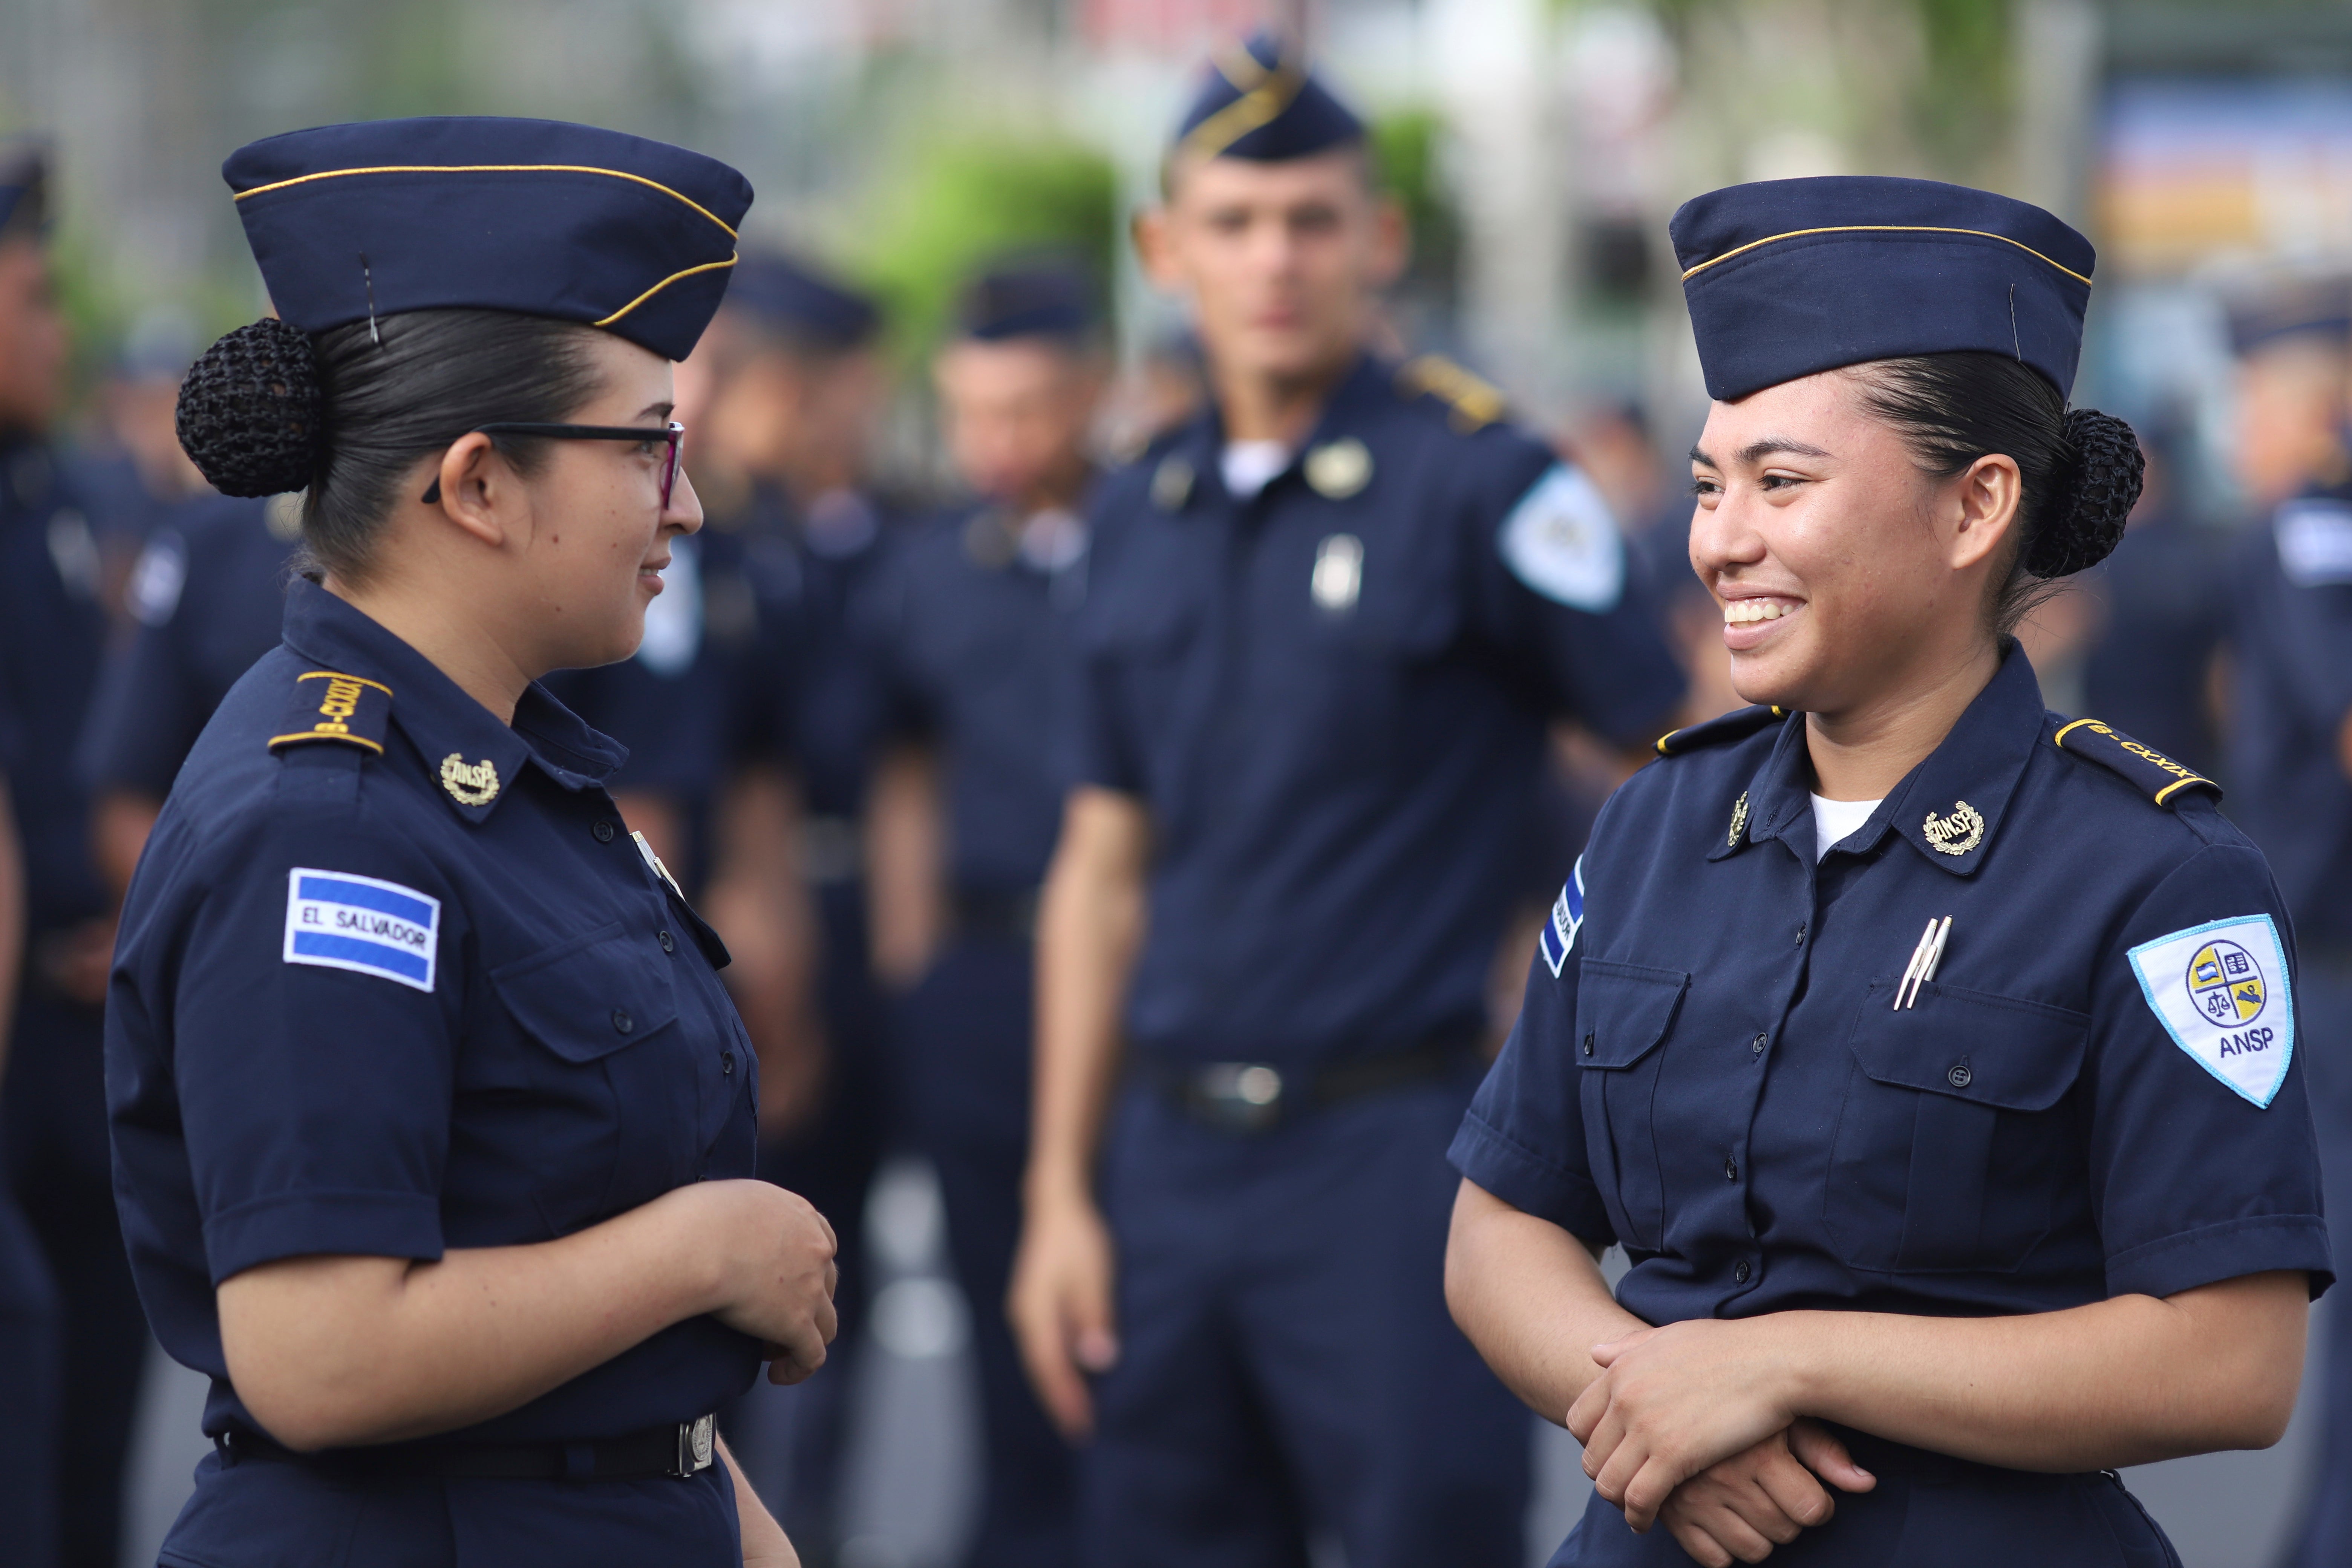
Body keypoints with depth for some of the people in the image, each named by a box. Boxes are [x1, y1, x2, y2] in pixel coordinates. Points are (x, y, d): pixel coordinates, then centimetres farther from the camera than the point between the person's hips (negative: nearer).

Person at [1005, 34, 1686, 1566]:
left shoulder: (1480, 481, -7)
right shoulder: (1143, 515, 10)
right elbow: (1105, 870, 14)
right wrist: (1061, 1191, 10)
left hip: (1395, 1152, -5)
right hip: (1173, 1154, 6)